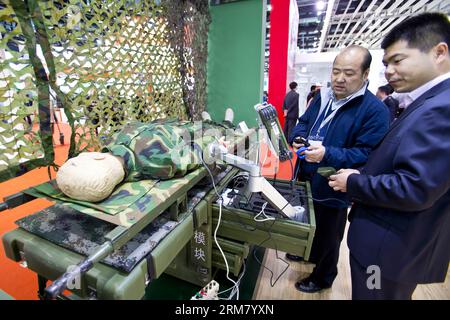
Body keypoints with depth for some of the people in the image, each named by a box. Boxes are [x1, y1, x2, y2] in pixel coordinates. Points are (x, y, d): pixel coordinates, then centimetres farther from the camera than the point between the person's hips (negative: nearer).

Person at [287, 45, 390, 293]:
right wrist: (298, 139, -13)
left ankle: (322, 278, 41)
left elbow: (367, 154, -22)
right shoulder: (323, 97, 4)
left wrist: (327, 154, -35)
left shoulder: (375, 110, -17)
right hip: (307, 179, 7)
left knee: (328, 235, 15)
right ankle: (308, 253, 56)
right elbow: (303, 122, 10)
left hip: (333, 188, -6)